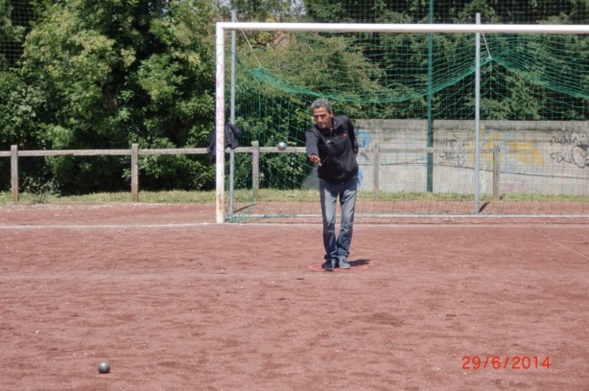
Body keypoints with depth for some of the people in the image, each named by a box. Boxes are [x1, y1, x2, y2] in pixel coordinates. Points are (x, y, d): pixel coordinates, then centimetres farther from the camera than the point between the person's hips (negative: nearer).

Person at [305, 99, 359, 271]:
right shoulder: (313, 132, -24)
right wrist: (313, 155, -69)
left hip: (349, 179, 2)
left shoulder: (344, 122, -13)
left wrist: (354, 151, 7)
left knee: (348, 220, 2)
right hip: (328, 182, -2)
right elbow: (311, 144, -50)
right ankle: (331, 256, 9)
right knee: (328, 220, -8)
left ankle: (342, 255, 16)